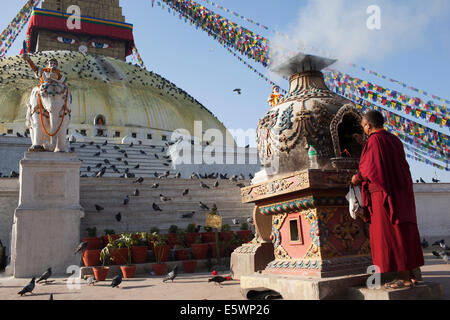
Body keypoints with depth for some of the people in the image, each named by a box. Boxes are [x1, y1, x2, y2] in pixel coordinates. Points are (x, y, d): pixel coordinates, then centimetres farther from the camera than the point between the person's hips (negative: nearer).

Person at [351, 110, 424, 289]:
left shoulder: (374, 140, -11)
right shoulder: (393, 140, 15)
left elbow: (372, 167, -17)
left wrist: (358, 177, -1)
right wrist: (364, 144, 35)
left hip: (383, 193, -9)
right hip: (401, 192, 9)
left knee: (390, 234, -5)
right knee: (404, 232, 11)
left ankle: (404, 277, -3)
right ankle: (412, 273, 16)